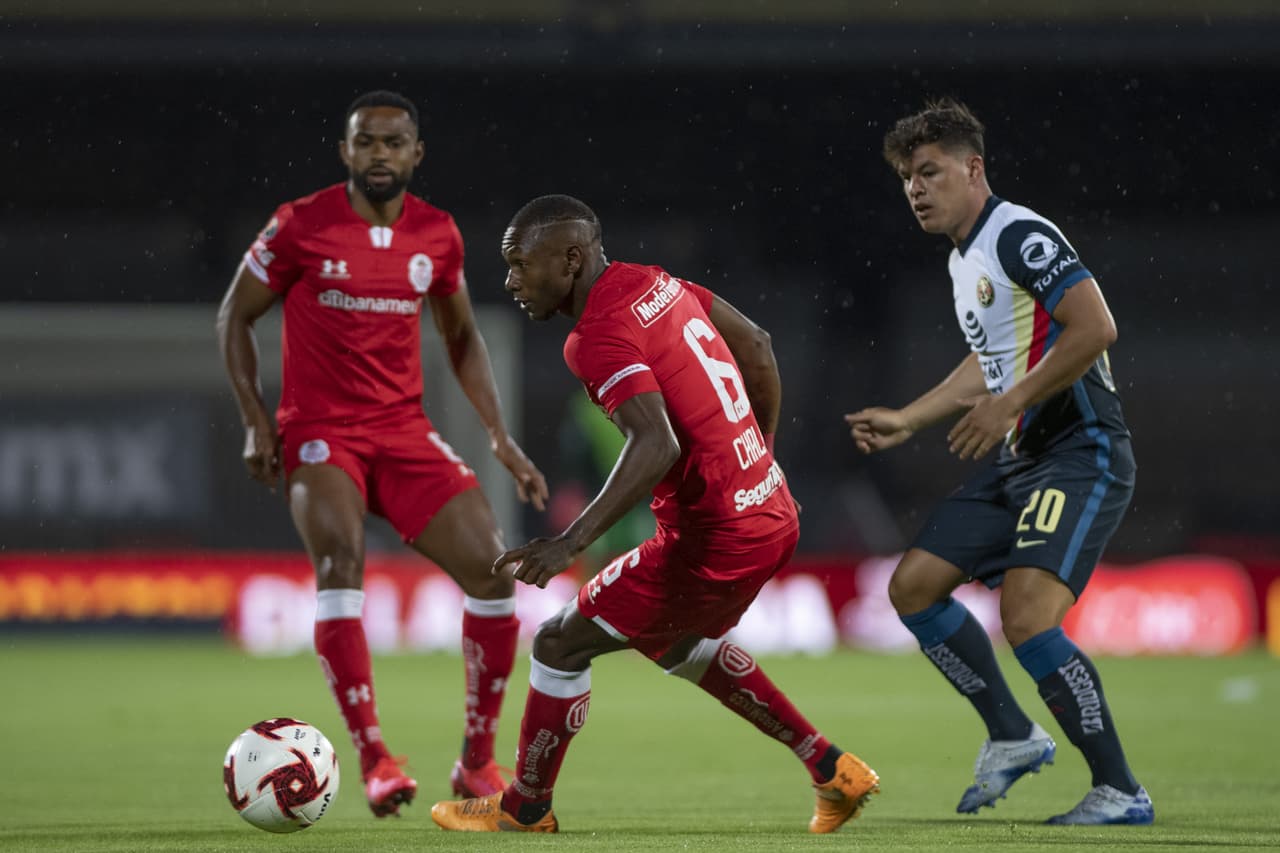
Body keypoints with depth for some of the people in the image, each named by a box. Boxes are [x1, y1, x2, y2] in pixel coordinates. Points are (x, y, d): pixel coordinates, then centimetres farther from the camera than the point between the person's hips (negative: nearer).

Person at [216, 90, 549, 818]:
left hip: (405, 431, 4)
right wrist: (256, 420, -5)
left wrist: (501, 437, 10)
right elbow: (235, 317, 5)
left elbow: (462, 337, 18)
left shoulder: (437, 234, 4)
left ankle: (478, 762, 5)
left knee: (492, 569, -10)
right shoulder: (301, 227, -6)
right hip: (320, 431, -4)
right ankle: (373, 757, -30)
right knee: (340, 560, -31)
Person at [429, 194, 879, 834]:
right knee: (680, 647, 32)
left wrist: (573, 541, -34)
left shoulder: (600, 337, -19)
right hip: (772, 515, 9)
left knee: (559, 645, 4)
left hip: (713, 542, -9)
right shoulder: (651, 283, 7)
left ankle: (525, 809, 20)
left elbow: (656, 445, -31)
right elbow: (756, 347, 18)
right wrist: (759, 458, 29)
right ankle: (832, 770, 32)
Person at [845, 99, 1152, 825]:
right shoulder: (965, 258, 17)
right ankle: (1014, 737, 20)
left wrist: (1009, 405, -19)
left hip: (1081, 456, -10)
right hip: (1019, 461, 10)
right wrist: (907, 420, 27)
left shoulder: (1020, 236, -14)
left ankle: (1121, 792, -14)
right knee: (913, 586, 8)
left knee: (1027, 617, -23)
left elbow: (1096, 327, -24)